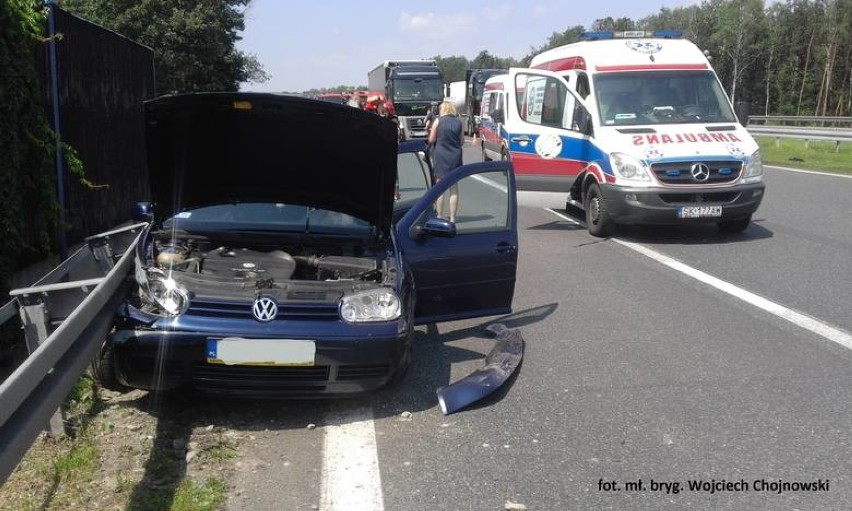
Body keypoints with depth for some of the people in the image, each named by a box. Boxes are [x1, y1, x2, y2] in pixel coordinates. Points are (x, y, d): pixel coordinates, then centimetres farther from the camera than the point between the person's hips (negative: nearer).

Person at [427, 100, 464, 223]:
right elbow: (462, 141, 7)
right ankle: (452, 217, 9)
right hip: (455, 156, 3)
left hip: (440, 155, -2)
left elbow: (431, 140, -3)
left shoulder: (438, 121, -5)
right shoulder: (459, 122, 3)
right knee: (454, 189, 7)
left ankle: (440, 216, 6)